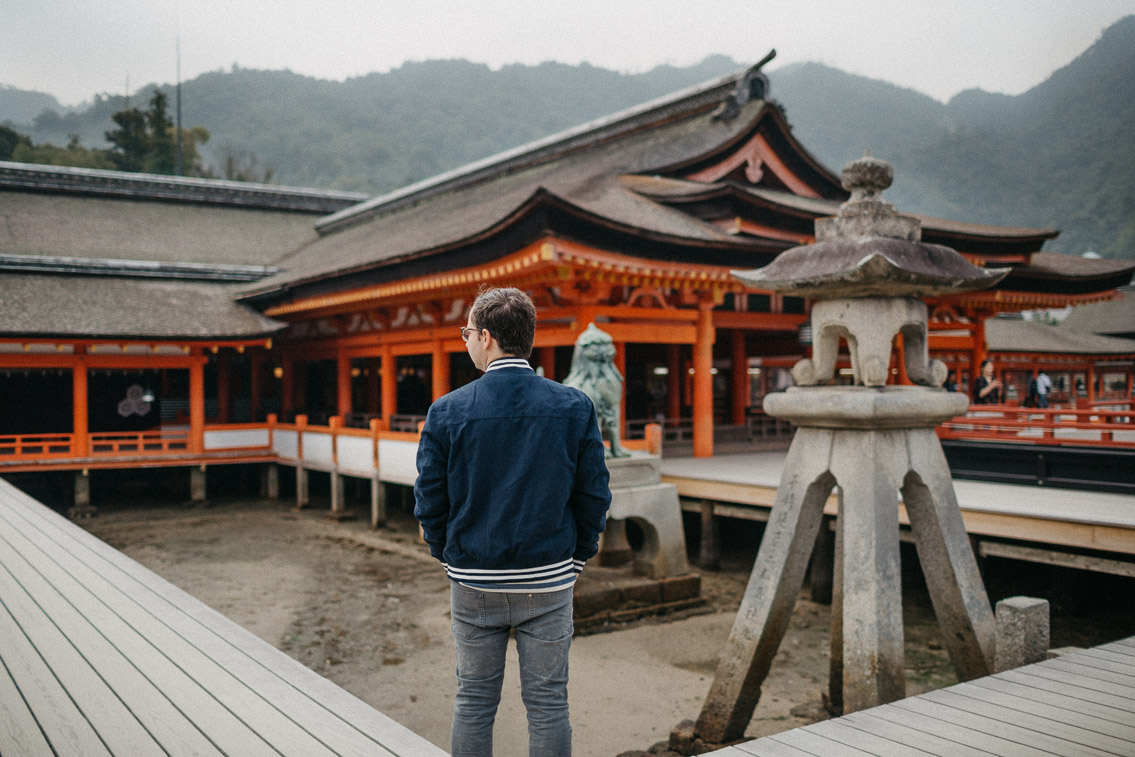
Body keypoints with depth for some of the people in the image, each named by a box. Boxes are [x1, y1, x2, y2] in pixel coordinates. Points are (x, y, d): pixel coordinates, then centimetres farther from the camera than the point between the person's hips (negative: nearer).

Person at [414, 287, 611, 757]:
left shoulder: (446, 412, -8)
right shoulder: (574, 407, -6)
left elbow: (429, 502, -3)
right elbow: (594, 495, -4)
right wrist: (575, 557, 9)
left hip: (472, 584, 0)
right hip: (548, 584, 0)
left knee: (474, 701, 14)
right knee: (548, 702, 10)